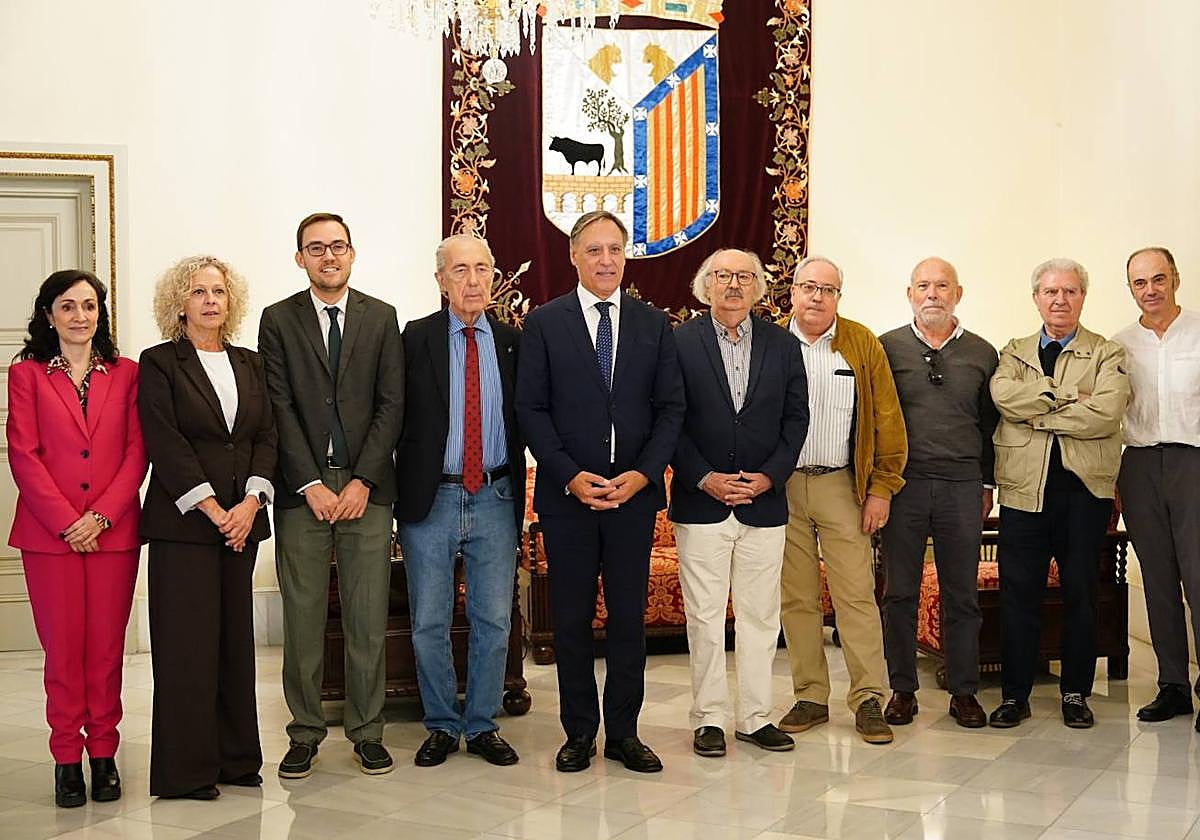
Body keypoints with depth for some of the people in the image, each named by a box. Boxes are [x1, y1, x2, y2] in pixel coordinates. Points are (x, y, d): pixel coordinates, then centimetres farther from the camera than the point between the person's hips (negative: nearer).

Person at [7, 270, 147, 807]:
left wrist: (101, 515, -9)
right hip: (49, 533, -1)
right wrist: (67, 521, -10)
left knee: (106, 647, 3)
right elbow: (24, 456, -2)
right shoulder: (26, 374, 6)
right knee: (63, 648, 2)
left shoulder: (126, 373, 9)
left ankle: (103, 753, 14)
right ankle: (67, 758, 12)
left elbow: (136, 452, 3)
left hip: (114, 531, 1)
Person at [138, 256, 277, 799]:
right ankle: (186, 769, 4)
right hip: (183, 521, -4)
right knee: (188, 640, -4)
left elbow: (266, 435, 8)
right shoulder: (159, 363, 1)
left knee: (235, 636, 7)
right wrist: (212, 509, -13)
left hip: (242, 517, 5)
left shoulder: (249, 363, 14)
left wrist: (250, 502, -7)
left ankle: (236, 757, 16)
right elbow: (165, 444, -8)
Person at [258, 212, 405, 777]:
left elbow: (392, 405, 3)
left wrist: (362, 481, -7)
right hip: (302, 490, 0)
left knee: (368, 619, 3)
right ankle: (305, 733, 15)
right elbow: (280, 408, -1)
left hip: (366, 488, 1)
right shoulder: (278, 320, 6)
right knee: (302, 619, 3)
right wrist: (312, 485, -10)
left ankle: (367, 732, 15)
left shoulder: (381, 318, 8)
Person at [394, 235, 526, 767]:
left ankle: (482, 726, 23)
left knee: (493, 622, 8)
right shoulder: (415, 339, -1)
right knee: (429, 624, 7)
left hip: (494, 501, 2)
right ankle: (442, 726, 23)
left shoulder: (513, 342, 6)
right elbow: (397, 417, -5)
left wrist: (518, 495, 1)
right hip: (430, 500, -1)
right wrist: (402, 492, -10)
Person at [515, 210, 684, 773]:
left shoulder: (653, 324, 8)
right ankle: (579, 732, 18)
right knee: (571, 617, 6)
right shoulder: (543, 324, 2)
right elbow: (530, 409, -2)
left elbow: (671, 407, 5)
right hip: (566, 495, -1)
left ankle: (624, 732, 17)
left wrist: (643, 474, -9)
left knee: (629, 616, 6)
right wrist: (571, 477, -12)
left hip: (635, 492, 1)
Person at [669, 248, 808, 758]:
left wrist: (770, 475, -6)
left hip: (764, 503, 3)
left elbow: (796, 418, 6)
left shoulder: (783, 346, 8)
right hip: (700, 503, -2)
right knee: (704, 617, 3)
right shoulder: (679, 342, -1)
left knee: (760, 616, 9)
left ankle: (756, 716, 19)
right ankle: (708, 719, 14)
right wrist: (703, 478, -12)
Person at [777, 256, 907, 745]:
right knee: (796, 597, 6)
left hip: (842, 486, -1)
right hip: (781, 486, 1)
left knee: (856, 594, -4)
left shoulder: (862, 345, 4)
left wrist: (881, 487, -2)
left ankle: (868, 700, 3)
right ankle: (810, 697, 15)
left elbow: (887, 420, 3)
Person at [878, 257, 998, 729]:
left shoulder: (981, 354, 9)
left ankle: (963, 692, 16)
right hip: (903, 484, -1)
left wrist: (987, 483, 8)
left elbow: (991, 424, 12)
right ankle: (902, 689, 15)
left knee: (962, 595, 6)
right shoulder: (886, 348, 4)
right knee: (899, 593, 4)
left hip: (962, 486, 1)